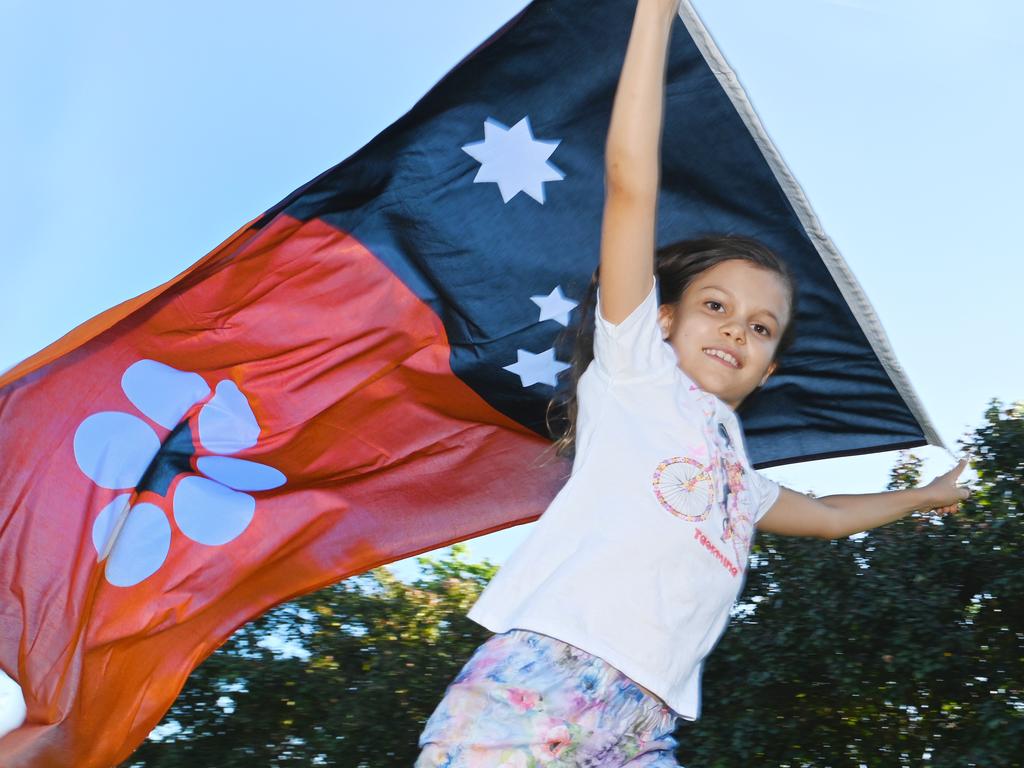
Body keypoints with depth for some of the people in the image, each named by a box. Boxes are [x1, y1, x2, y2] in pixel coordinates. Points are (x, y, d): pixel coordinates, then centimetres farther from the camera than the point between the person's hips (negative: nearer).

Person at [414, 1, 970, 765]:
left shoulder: (741, 480, 31)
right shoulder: (636, 371, 13)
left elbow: (825, 514, 53)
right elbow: (630, 181, 4)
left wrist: (923, 495, 64)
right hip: (538, 680, -7)